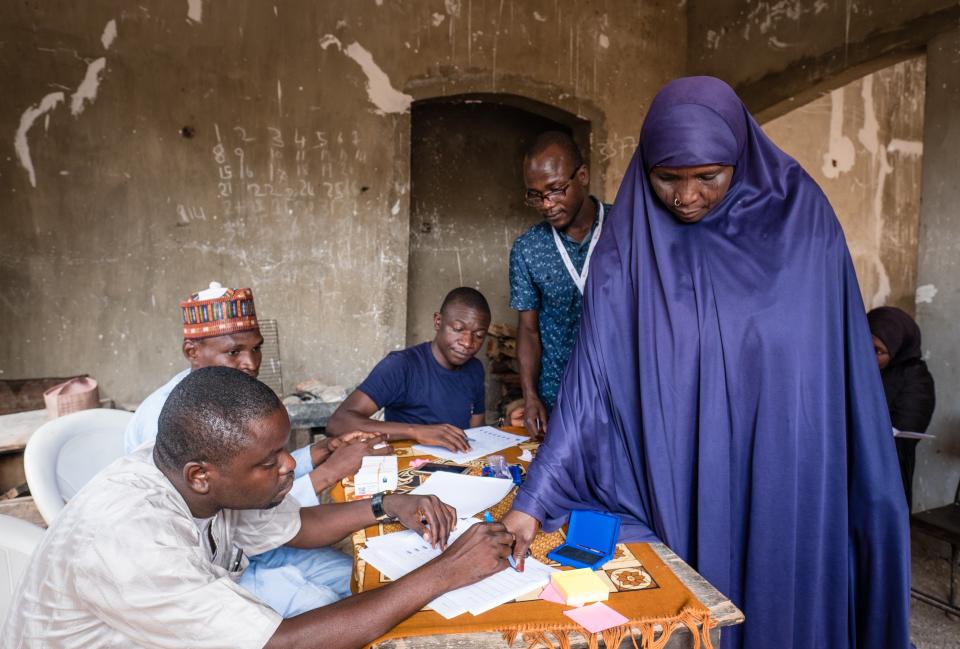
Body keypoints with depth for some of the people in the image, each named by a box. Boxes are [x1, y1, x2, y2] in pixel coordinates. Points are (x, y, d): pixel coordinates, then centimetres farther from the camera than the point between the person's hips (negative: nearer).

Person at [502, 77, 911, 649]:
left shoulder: (802, 217, -6)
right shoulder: (627, 248, -9)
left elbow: (845, 365, 1)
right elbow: (591, 381, -13)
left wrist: (869, 489, 3)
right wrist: (534, 500, -18)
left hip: (788, 479, 1)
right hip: (679, 485, 0)